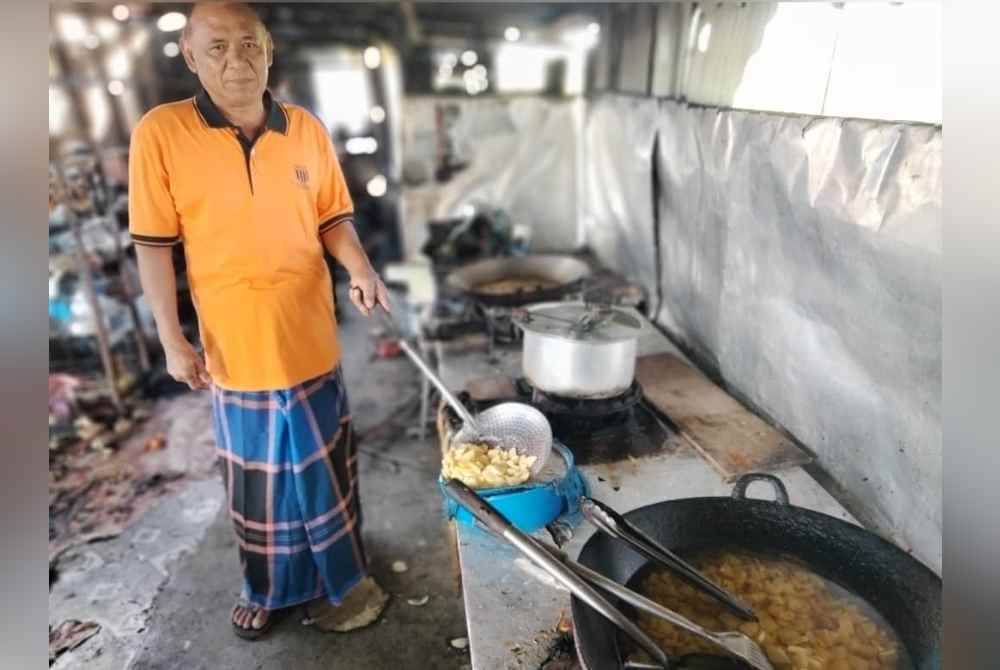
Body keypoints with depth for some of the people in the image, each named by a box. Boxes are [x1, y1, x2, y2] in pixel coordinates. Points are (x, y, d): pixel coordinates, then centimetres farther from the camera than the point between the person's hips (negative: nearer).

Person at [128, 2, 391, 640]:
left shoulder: (308, 130, -2)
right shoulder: (161, 132, -8)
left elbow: (333, 218, 5)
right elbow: (154, 244, -5)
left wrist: (360, 267, -15)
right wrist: (172, 338, -7)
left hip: (312, 339, 2)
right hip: (234, 345, -1)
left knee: (327, 468, 15)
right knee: (257, 478, 15)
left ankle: (340, 577, 39)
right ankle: (268, 588, 40)